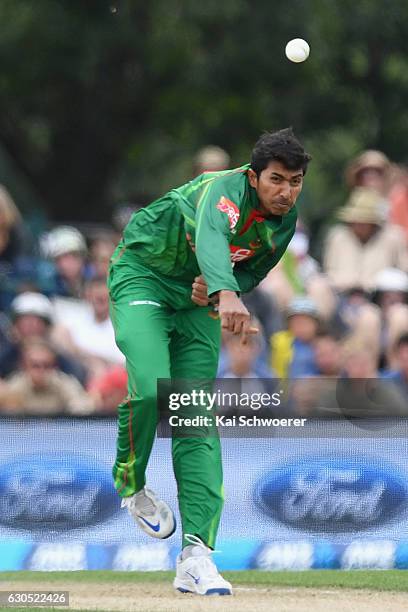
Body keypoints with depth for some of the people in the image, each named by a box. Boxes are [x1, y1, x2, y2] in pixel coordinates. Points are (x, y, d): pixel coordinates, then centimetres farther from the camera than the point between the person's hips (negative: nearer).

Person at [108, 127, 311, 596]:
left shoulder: (285, 222, -7)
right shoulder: (227, 189, -29)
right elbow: (211, 237, -51)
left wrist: (215, 290, -15)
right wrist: (226, 293, -71)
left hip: (197, 299, 6)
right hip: (141, 275, -6)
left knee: (198, 419, -6)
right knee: (151, 388, -28)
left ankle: (196, 554, -13)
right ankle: (131, 485, 4)